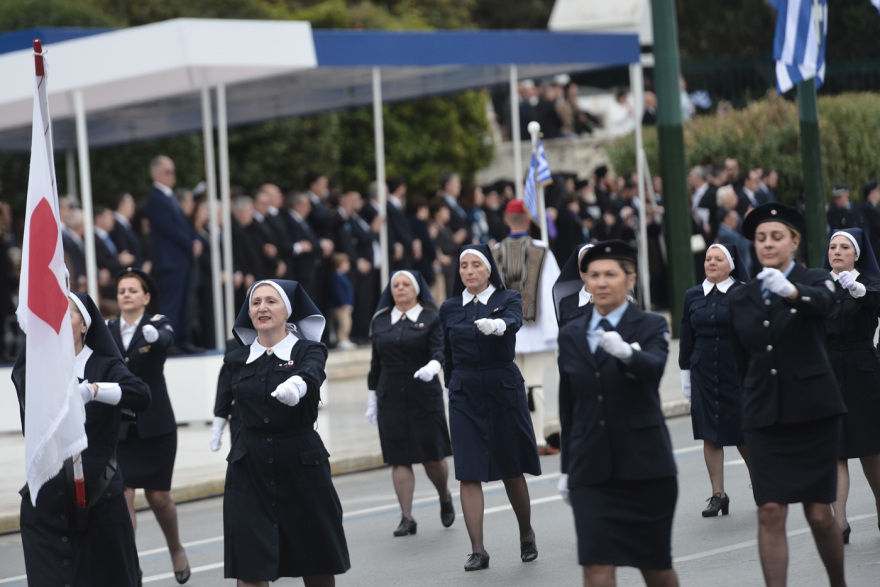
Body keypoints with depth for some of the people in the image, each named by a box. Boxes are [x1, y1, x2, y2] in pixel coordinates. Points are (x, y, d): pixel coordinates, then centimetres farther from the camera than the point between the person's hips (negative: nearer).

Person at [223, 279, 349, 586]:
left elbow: (312, 374, -30)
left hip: (302, 466, -1)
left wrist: (297, 385, -48)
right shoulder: (237, 360, 5)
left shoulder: (308, 351, -6)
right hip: (249, 470, 2)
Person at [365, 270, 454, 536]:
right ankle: (407, 518, 2)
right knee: (398, 459, -2)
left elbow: (439, 350, -12)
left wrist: (432, 366, -34)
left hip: (424, 396, -2)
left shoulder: (431, 319, 1)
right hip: (391, 399, 3)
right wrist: (372, 395, 11)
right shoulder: (381, 321, 10)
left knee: (433, 457, 0)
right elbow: (377, 362, 14)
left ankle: (445, 498, 29)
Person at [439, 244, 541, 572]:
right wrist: (452, 389, 13)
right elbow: (448, 356, 15)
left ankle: (527, 534, 28)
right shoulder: (450, 308, 9)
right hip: (465, 396, 2)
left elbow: (514, 322, -23)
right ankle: (477, 550, -8)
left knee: (512, 471, 5)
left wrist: (497, 325, -45)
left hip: (504, 391, -2)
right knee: (468, 474, -7)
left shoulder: (508, 299, 0)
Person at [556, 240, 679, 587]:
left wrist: (625, 352, -44)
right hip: (591, 470, 2)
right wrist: (566, 467, 16)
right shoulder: (571, 335, 11)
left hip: (643, 464, -2)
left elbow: (654, 367, -22)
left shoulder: (650, 327, 1)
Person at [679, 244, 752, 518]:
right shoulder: (693, 296, 8)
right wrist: (686, 376, 10)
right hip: (704, 373, 3)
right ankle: (718, 494, 5)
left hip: (737, 372, -3)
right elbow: (686, 338, 11)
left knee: (742, 434, 3)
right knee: (709, 434, 0)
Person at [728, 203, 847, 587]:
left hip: (813, 411, -3)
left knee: (819, 515, 0)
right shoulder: (740, 299, 11)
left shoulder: (815, 281, 0)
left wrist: (789, 291, -46)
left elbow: (821, 303, -25)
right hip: (764, 418, 3)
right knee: (770, 514, -9)